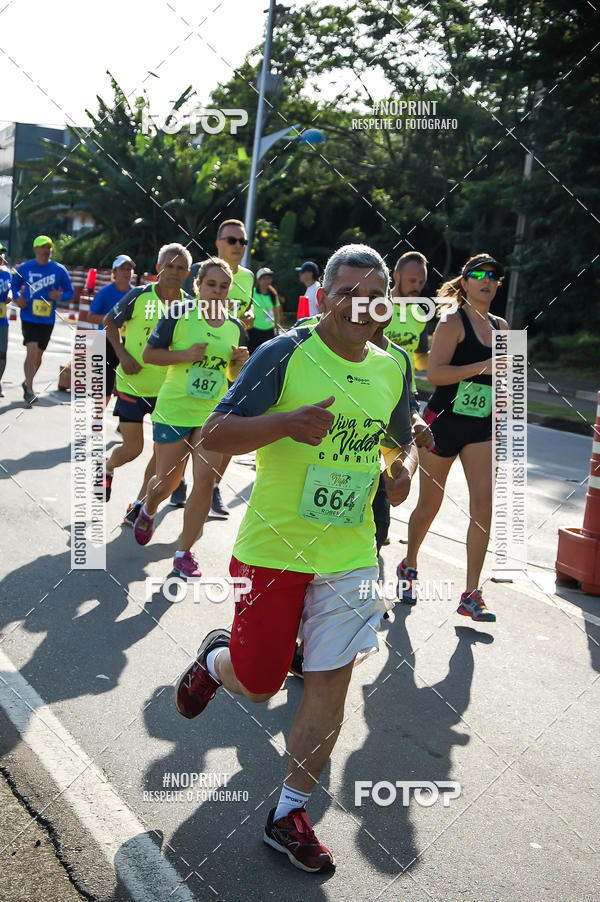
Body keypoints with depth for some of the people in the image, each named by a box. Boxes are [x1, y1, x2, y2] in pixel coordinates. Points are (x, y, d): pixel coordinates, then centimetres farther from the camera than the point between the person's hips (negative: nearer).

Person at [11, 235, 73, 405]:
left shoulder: (60, 270, 1)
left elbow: (70, 292, 7)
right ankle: (29, 391, -14)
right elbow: (15, 284, 16)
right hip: (29, 317, -2)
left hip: (48, 320, 2)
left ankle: (27, 383, 36)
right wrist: (17, 298, -4)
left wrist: (60, 296, -15)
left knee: (38, 355, 13)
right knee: (32, 351, -17)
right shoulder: (24, 268, 0)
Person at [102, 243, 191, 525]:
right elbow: (109, 322, 2)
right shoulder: (139, 296, -9)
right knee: (132, 448, 0)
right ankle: (107, 469, 36)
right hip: (133, 383, -3)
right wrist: (123, 354, -11)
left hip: (168, 386, 3)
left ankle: (140, 503, 18)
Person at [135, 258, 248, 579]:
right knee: (166, 482, 8)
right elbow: (149, 354, -5)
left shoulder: (235, 327, 5)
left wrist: (240, 362, -7)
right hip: (174, 411, -3)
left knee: (205, 482, -7)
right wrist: (185, 354, -19)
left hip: (213, 413, 3)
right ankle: (148, 510, 45)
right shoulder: (179, 314, -7)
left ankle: (184, 553, 8)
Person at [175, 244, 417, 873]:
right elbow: (213, 434, -15)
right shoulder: (284, 354, -12)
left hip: (349, 555, 4)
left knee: (330, 685, 6)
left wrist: (405, 467, -2)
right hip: (273, 548, -4)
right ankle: (215, 658, 43)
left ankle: (289, 814, 25)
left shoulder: (393, 369, 5)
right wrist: (287, 422, -31)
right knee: (256, 683, 6)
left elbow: (401, 441, 21)